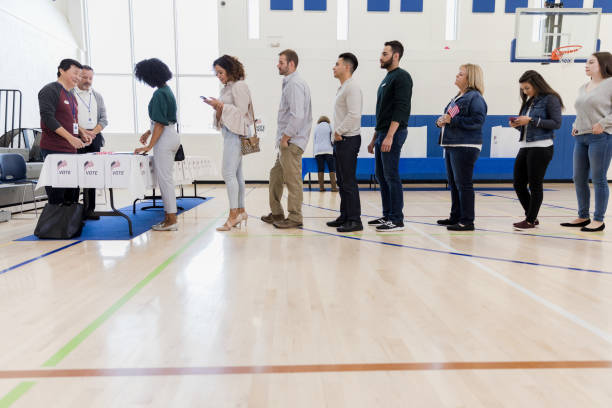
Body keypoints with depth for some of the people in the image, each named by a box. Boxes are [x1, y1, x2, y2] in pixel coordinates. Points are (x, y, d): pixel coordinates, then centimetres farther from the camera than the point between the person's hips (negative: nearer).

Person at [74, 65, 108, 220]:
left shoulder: (97, 96, 18)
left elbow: (104, 119, 13)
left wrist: (93, 132, -3)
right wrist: (82, 131, -14)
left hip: (94, 138, 4)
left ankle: (89, 209, 9)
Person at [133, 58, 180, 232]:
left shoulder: (159, 94, -16)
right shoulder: (167, 90, 14)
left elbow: (160, 124, -20)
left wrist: (149, 146, -18)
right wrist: (148, 132, 23)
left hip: (165, 139, -10)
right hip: (171, 135, 10)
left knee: (164, 178, -5)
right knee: (166, 178, 13)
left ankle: (171, 220, -1)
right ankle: (169, 216, 19)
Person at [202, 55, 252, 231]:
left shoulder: (239, 86, -7)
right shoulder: (227, 88, 19)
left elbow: (241, 110, -15)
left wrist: (220, 105, -13)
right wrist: (216, 106, 2)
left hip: (236, 133, -9)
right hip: (228, 133, 9)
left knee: (229, 174, -13)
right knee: (236, 174, 10)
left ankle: (233, 215, -10)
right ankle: (241, 211, 17)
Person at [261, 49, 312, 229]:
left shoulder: (294, 84, -14)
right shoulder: (290, 83, 19)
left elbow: (297, 115, -24)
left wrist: (285, 138, -17)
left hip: (291, 142, -11)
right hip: (286, 141, 11)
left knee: (292, 179, -4)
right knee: (276, 175, 16)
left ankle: (294, 217, 5)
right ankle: (276, 212, 27)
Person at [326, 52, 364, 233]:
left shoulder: (352, 87, -12)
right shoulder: (342, 88, 20)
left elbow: (354, 115, -23)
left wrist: (339, 132, -15)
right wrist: (336, 133, 12)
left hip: (348, 140, -10)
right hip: (340, 140, 10)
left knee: (349, 182, -9)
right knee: (342, 182, 13)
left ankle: (354, 220, -4)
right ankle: (344, 217, 21)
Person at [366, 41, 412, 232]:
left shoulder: (402, 77, -8)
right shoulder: (387, 79, 21)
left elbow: (400, 109, -18)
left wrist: (389, 136, -25)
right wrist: (375, 138, 22)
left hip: (393, 134, -10)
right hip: (382, 134, 10)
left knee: (391, 176, -9)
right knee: (381, 175, 11)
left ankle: (397, 220, -2)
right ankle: (387, 215, 20)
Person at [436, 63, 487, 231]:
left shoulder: (475, 97, -9)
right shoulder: (458, 97, 19)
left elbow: (477, 120, -20)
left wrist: (451, 120, -19)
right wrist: (442, 121, 6)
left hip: (465, 147, -10)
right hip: (451, 145, 10)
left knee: (463, 184, -8)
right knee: (453, 184, 14)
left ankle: (467, 221, -2)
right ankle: (456, 217, 25)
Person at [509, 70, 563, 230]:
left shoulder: (550, 99, -5)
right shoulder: (529, 102, 17)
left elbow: (556, 123, -12)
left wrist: (531, 120, -17)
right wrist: (517, 124, 0)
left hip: (541, 147, -8)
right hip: (525, 147, 8)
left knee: (535, 185, 0)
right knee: (518, 184, 8)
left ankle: (531, 220, 10)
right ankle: (531, 216, 23)